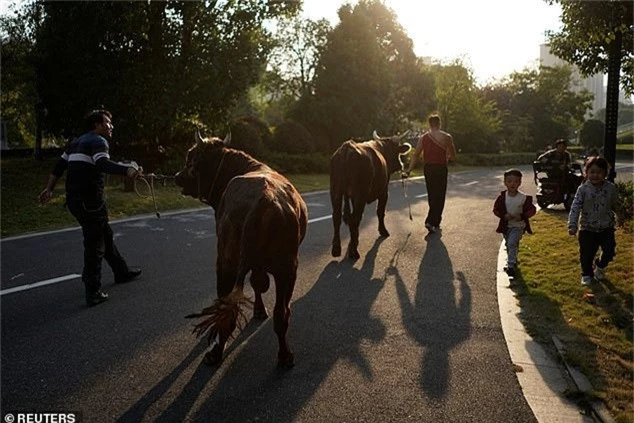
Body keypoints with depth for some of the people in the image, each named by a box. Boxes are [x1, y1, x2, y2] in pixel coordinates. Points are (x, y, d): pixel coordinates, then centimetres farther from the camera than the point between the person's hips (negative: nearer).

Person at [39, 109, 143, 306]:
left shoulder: (76, 142, 20)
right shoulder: (98, 141, -8)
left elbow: (59, 166, 21)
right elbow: (103, 164, -29)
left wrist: (49, 189, 23)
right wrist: (128, 170, -43)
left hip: (74, 199, 9)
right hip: (90, 201, -9)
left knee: (105, 236, 22)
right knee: (94, 245, -5)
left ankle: (121, 272, 35)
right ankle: (93, 293, -3)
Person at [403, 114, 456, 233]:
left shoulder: (423, 138, 2)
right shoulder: (447, 137, -5)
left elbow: (415, 155, -4)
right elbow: (453, 156, 0)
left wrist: (409, 171, -4)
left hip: (428, 168, 4)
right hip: (441, 168, -4)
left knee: (432, 196, 16)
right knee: (439, 197, 2)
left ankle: (436, 223, 27)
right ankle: (431, 221, -12)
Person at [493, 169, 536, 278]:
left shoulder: (524, 198, -14)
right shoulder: (502, 197, -8)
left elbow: (532, 210, -8)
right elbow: (496, 209, -2)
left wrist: (521, 216, -23)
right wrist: (504, 215, -21)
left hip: (518, 225, -4)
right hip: (506, 226, 4)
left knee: (512, 243, -19)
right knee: (509, 245, 20)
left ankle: (511, 266, -14)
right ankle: (513, 261, 45)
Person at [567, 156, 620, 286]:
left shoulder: (611, 188, -7)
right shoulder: (583, 189, -12)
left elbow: (616, 205, 9)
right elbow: (575, 207, -17)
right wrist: (572, 225, -25)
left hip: (606, 228, 1)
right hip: (587, 229, -1)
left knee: (609, 252, 1)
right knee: (586, 254, 7)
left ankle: (600, 266, 34)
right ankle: (587, 274, 32)